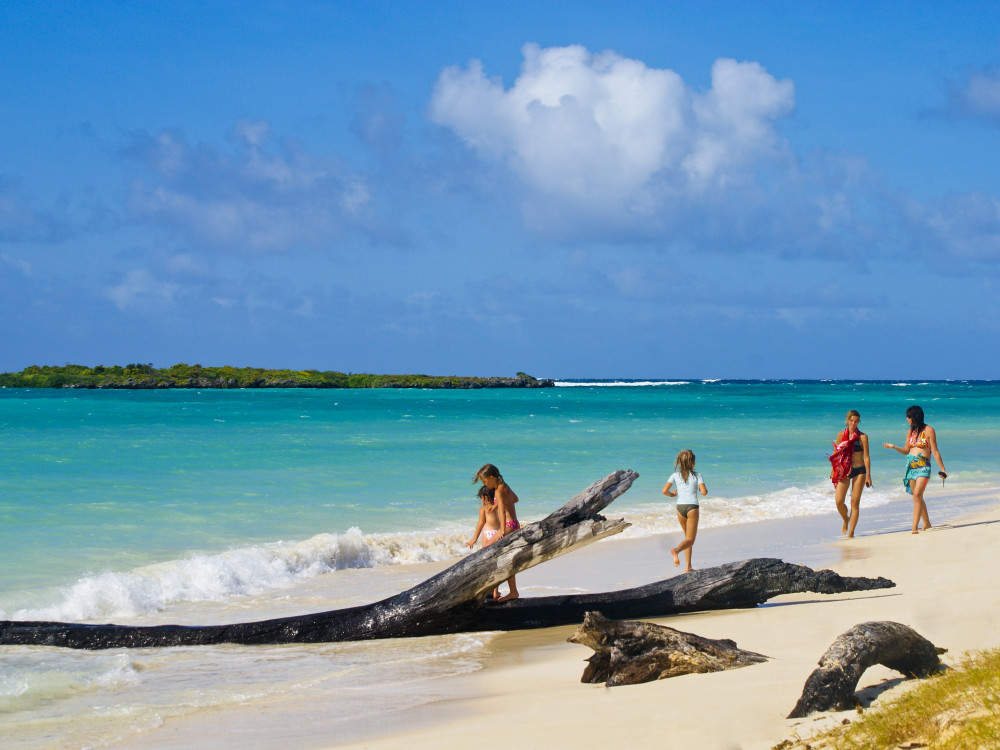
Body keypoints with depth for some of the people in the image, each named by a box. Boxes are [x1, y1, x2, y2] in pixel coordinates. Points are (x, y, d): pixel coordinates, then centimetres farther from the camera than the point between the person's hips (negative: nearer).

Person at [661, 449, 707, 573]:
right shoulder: (697, 476, -1)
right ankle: (676, 550, -36)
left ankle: (688, 566, 13)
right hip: (692, 507, -4)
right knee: (690, 539, -3)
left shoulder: (675, 475, 4)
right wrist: (701, 489, 11)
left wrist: (672, 494, 15)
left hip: (680, 507, 4)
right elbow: (704, 492, -12)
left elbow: (664, 491, -6)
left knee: (688, 536, 19)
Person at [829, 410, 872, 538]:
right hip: (843, 471, 2)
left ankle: (851, 533, 2)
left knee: (855, 502, -3)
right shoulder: (841, 435, 4)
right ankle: (846, 520, 25)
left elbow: (866, 457, -4)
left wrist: (868, 475, -8)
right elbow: (836, 454, 11)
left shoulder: (862, 437, -3)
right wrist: (833, 471, 8)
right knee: (839, 501, -7)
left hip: (859, 471, -2)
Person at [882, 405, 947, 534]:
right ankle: (927, 523, 25)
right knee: (917, 497, 9)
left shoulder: (929, 430, -4)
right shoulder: (910, 431, 12)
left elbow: (935, 452, -3)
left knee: (917, 495, -18)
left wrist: (942, 470, -3)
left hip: (923, 466, -6)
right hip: (911, 465, 6)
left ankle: (915, 527, -23)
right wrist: (893, 447, 3)